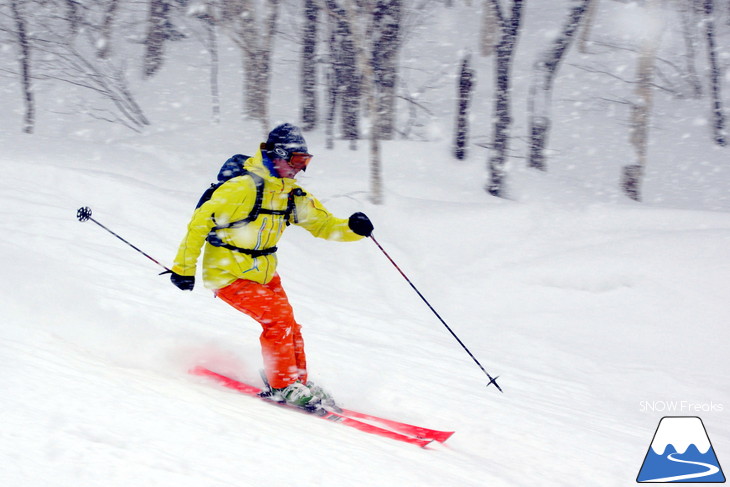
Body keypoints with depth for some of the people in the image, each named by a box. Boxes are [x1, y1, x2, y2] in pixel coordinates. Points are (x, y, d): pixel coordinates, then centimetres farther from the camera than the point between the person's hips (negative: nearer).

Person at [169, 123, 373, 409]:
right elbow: (200, 222, -18)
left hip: (263, 274, 8)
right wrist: (184, 268, -16)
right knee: (277, 318, -18)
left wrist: (352, 228, -14)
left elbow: (324, 225, 8)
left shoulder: (292, 194, 4)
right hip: (228, 275, -8)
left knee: (287, 327, 0)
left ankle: (298, 383, 13)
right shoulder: (244, 188, -21)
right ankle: (284, 386, -8)